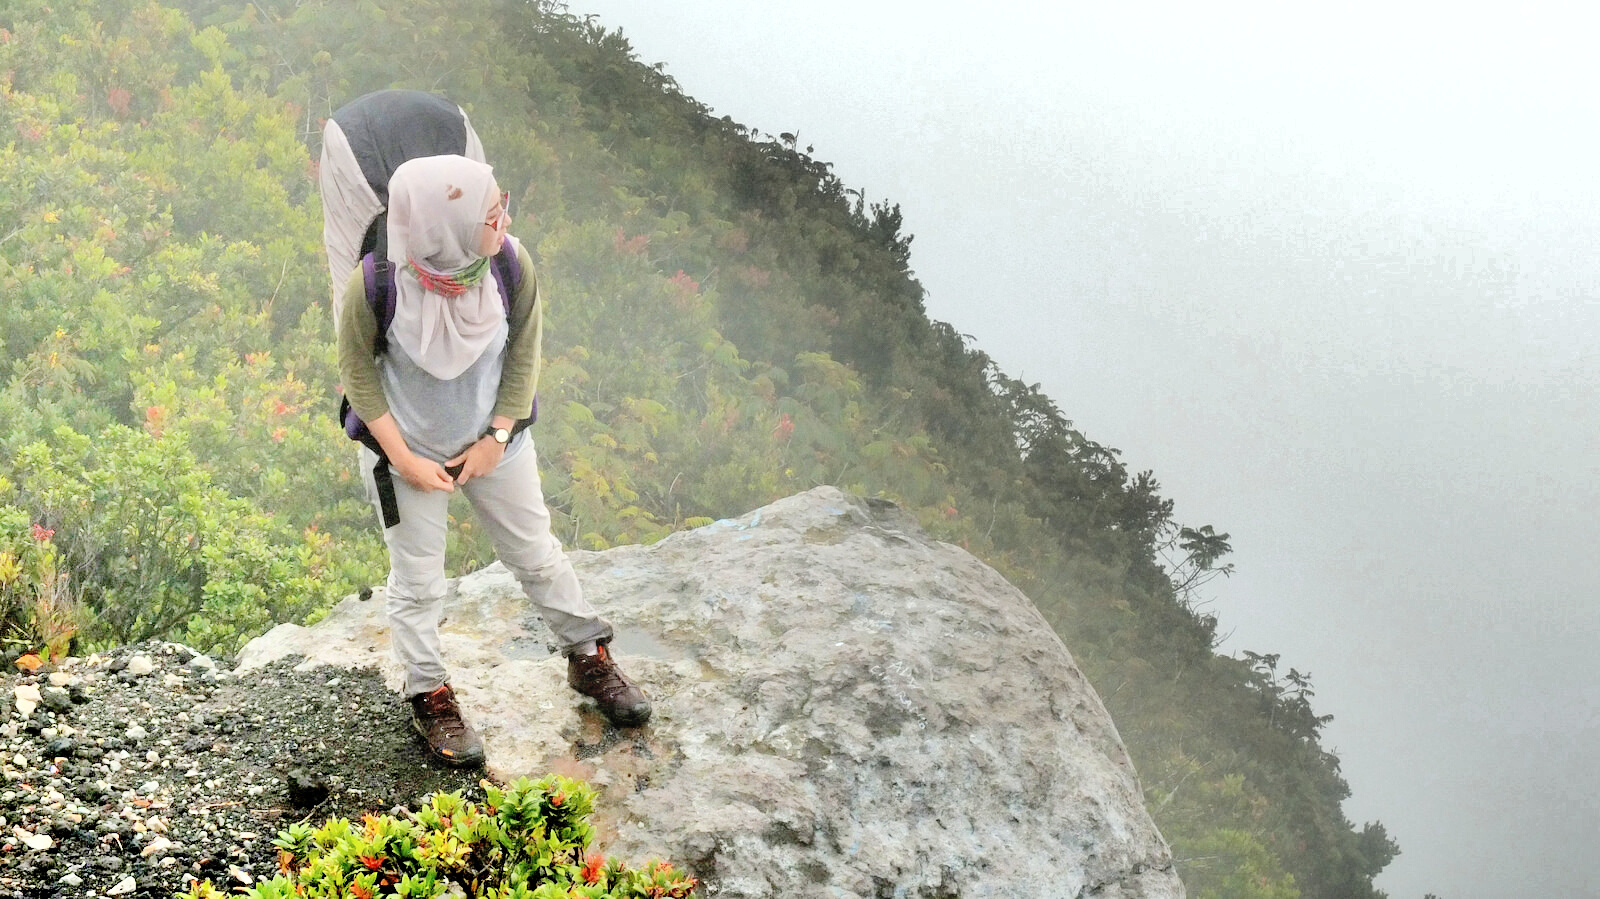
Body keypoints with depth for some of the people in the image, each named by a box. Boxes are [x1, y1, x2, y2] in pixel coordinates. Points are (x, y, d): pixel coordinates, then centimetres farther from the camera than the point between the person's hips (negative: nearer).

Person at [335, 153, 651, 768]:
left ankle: (589, 657, 37)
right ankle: (429, 697, 34)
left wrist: (498, 437, -11)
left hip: (493, 443, 2)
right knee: (418, 584, 14)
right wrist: (404, 459, -14)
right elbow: (357, 371, -13)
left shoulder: (512, 263, -22)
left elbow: (524, 353, -6)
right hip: (408, 450, -2)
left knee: (538, 555, 17)